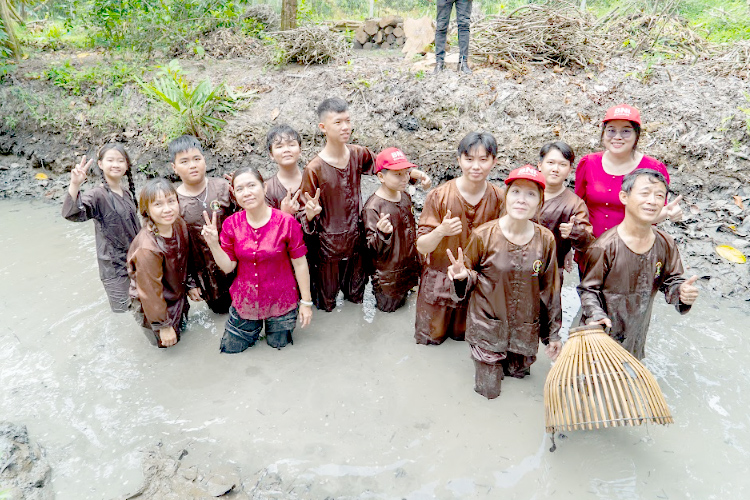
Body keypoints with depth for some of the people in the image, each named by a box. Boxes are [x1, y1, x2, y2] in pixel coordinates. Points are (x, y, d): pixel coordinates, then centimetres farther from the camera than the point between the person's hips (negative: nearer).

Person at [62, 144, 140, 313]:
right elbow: (71, 213, -36)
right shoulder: (98, 195, -18)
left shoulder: (127, 194, 5)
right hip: (114, 266, -7)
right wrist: (75, 185, -52)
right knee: (121, 311, 2)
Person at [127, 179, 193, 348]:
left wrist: (190, 284, 11)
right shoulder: (147, 249, -38)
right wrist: (163, 326, -19)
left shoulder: (179, 224, -17)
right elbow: (152, 292, -28)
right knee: (167, 341, 13)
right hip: (153, 303, -6)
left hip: (177, 294, 6)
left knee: (182, 326, 27)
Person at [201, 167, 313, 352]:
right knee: (230, 349, 16)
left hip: (280, 301, -2)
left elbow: (300, 264, -12)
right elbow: (228, 266, -4)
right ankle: (256, 325, 42)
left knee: (278, 345, 17)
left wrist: (306, 302, -8)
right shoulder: (231, 224, -9)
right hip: (245, 301, 3)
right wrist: (213, 244, -22)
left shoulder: (287, 222, -19)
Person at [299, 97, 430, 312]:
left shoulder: (359, 155, -6)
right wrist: (310, 214, -37)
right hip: (327, 244, -4)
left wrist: (413, 172, 0)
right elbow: (306, 213, -13)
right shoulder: (314, 169, -21)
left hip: (355, 238, 4)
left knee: (356, 294, 24)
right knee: (326, 302, 14)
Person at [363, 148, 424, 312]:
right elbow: (373, 249, -26)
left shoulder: (405, 196, -2)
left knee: (401, 301, 23)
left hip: (409, 267, 6)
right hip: (388, 273, -6)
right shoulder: (372, 207, -27)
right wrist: (382, 233, -47)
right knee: (388, 307, 13)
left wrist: (416, 258, 19)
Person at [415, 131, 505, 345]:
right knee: (431, 337, 13)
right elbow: (422, 247, -15)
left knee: (462, 335, 19)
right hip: (439, 281, -2)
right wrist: (440, 231, -35)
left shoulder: (499, 199, -9)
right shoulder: (439, 196, -17)